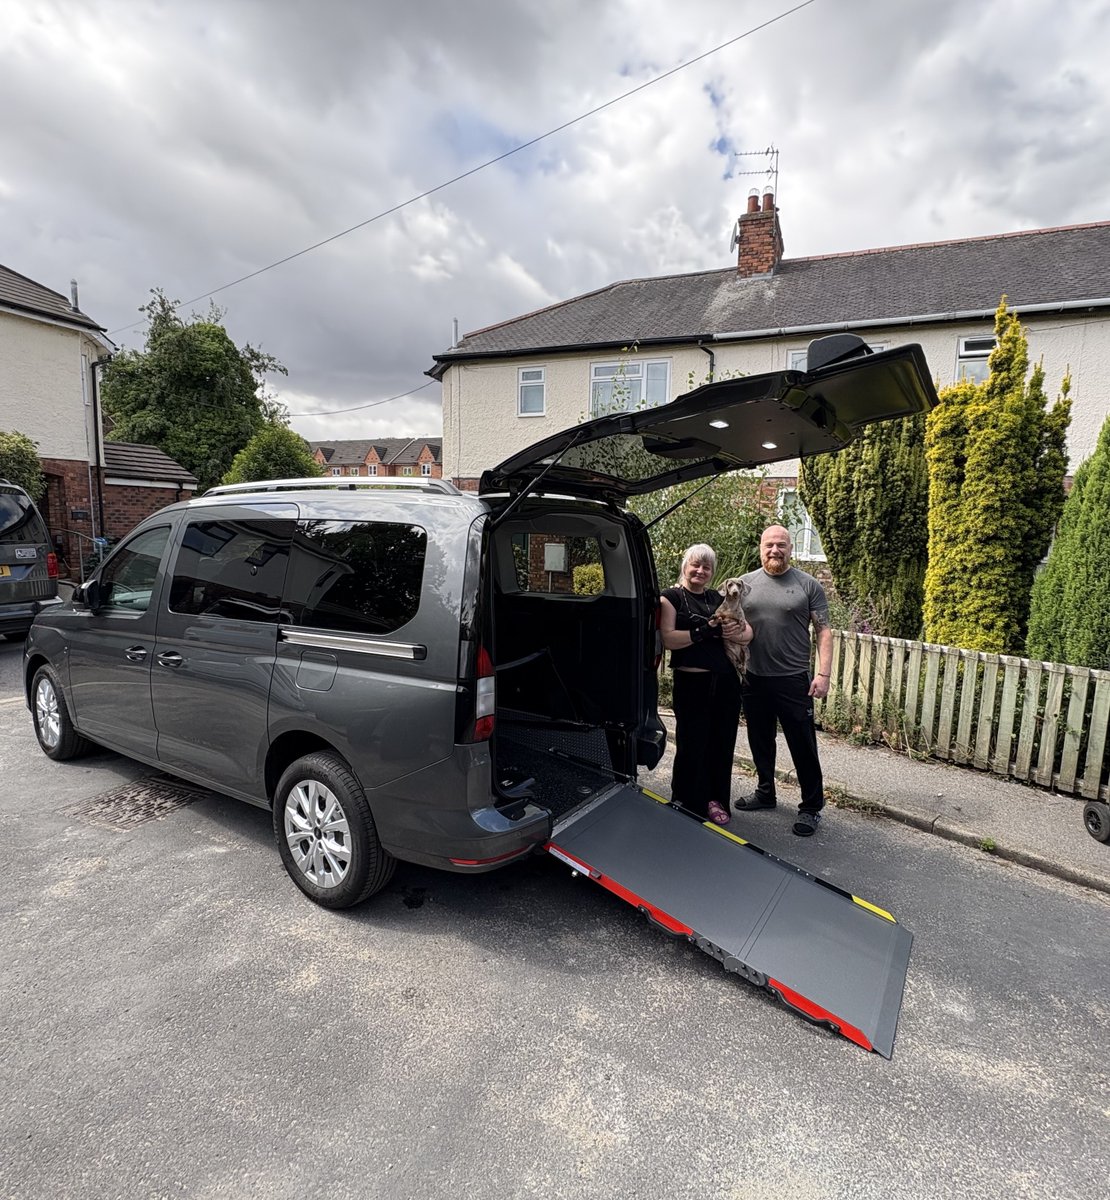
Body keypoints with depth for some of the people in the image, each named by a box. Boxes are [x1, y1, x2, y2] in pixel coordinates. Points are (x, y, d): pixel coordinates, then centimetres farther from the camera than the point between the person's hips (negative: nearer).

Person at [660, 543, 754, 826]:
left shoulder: (718, 599, 14)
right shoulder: (671, 598, -1)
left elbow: (748, 631, 10)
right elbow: (668, 638, -15)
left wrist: (735, 633, -13)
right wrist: (707, 631, -22)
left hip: (726, 682, 5)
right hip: (691, 682, -5)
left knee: (722, 744, 11)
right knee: (692, 745, 3)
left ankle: (715, 800, 29)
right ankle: (689, 806, 20)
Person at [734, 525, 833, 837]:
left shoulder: (808, 585, 0)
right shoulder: (745, 583, 7)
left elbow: (823, 631, -1)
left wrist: (823, 674, -10)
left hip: (793, 680, -3)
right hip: (753, 679, 3)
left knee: (803, 747, 3)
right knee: (760, 742, 16)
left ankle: (811, 807, 17)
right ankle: (765, 793, 34)